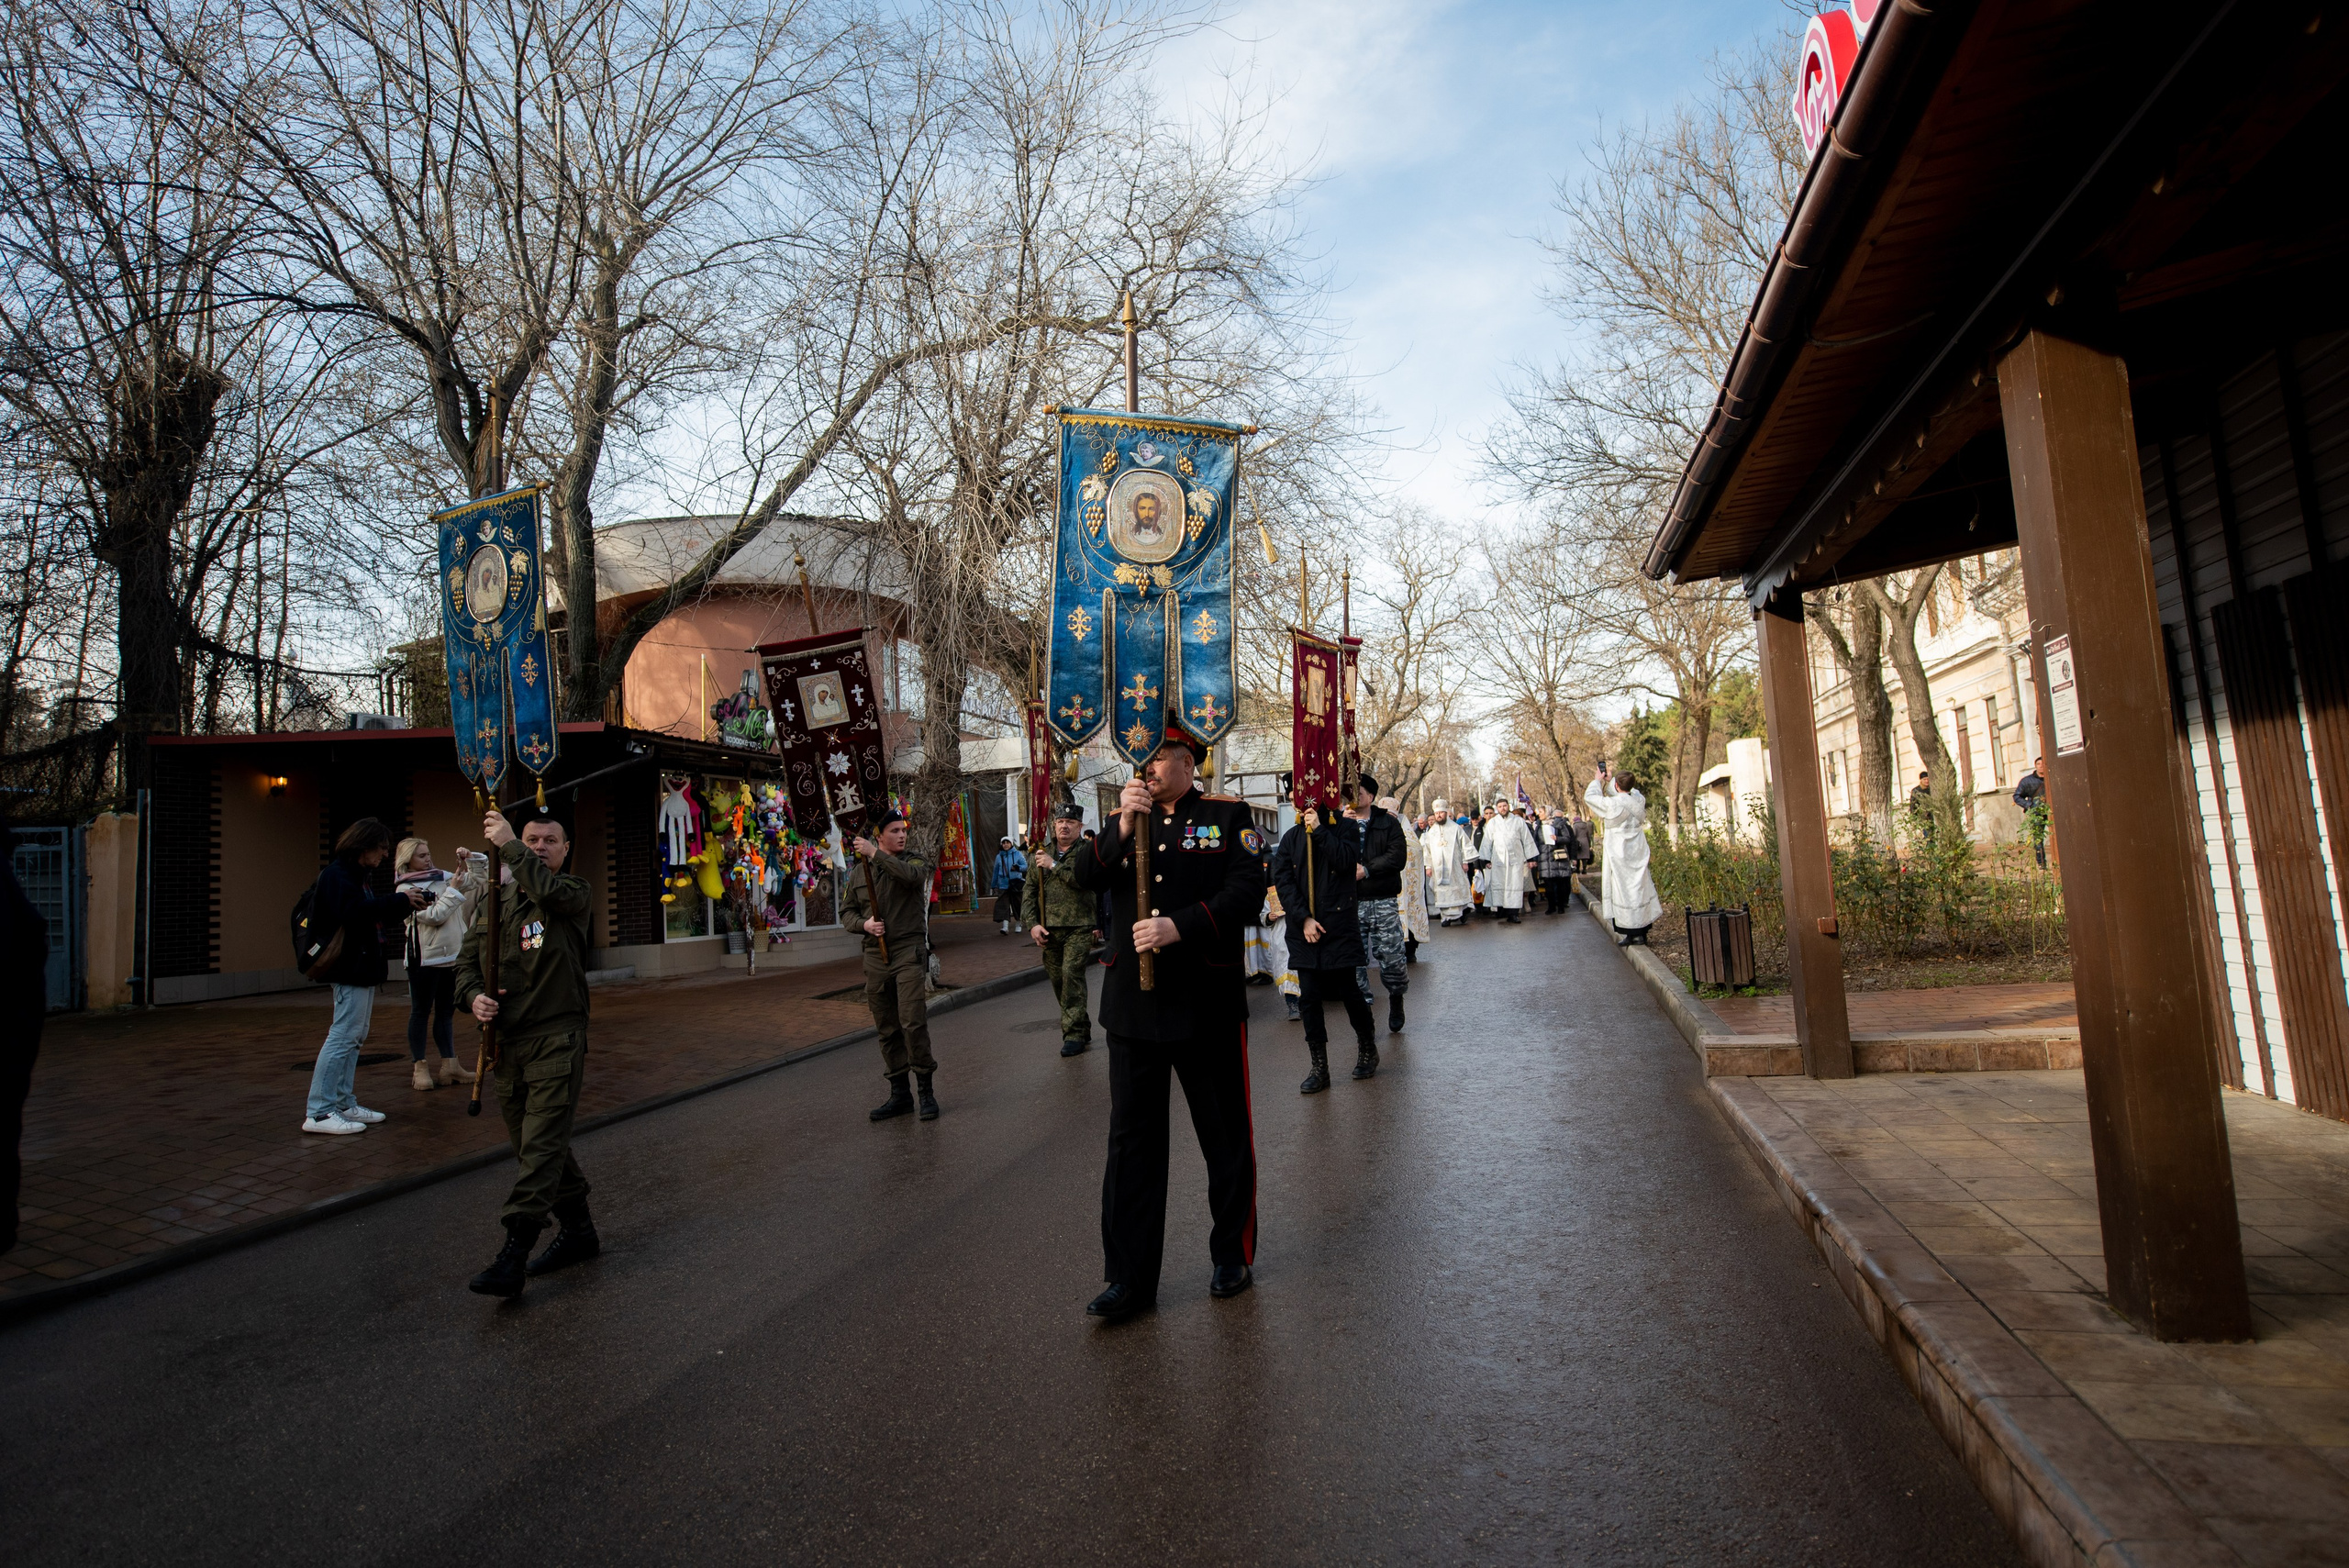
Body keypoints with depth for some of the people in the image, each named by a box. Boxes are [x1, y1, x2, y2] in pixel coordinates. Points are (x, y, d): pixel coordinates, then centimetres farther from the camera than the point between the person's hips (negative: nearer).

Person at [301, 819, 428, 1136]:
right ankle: (319, 1112, -6)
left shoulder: (354, 874, 18)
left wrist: (406, 904, 6)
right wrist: (400, 901, -23)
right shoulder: (339, 874, -14)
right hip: (351, 969, -11)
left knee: (354, 1038, 13)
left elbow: (371, 913, 20)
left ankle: (344, 1104, 20)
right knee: (343, 1036, -10)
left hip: (362, 967, 11)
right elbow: (355, 913, -28)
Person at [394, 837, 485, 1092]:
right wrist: (454, 888, -10)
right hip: (425, 958, -6)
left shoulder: (443, 877, 9)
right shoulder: (405, 889, -7)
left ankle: (450, 1065, 16)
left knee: (446, 1012, 11)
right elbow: (434, 916, -16)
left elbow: (479, 879, 17)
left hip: (452, 955, 6)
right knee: (421, 1012, 4)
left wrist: (471, 860, 1)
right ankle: (419, 1068, 11)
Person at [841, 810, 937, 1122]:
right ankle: (899, 1093, 17)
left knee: (913, 1022, -12)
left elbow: (911, 875, -21)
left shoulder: (913, 862, 4)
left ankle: (926, 1090, -2)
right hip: (875, 955, 4)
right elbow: (846, 911, 16)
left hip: (909, 951, -4)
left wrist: (874, 854, -21)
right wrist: (864, 924, -4)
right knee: (887, 1029, 8)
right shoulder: (858, 873, 14)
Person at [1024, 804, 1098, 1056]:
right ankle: (1082, 1029, 22)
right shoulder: (1042, 854, 14)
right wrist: (1032, 923, -1)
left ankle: (1074, 1033, -8)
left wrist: (1055, 865, -15)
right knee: (1057, 979, 8)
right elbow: (1030, 891, 11)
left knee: (1072, 974, -15)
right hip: (1048, 929, 5)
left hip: (1079, 928, -5)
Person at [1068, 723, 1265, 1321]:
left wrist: (1179, 926, -20)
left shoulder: (1228, 816, 0)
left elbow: (1247, 891, -11)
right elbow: (1086, 878, -3)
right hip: (1133, 1004, 3)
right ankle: (1130, 1278, 18)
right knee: (1131, 1140, 8)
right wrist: (1122, 828, -18)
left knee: (1225, 1136, 11)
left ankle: (1232, 1255, 31)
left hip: (1208, 1004, -3)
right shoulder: (1123, 820, 11)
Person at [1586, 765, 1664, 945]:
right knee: (1639, 888, 12)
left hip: (1620, 855, -6)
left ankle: (1631, 933, 2)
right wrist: (1609, 780, 21)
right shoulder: (1639, 800, -3)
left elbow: (1589, 796, -7)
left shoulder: (1612, 804, -20)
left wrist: (1598, 780, 7)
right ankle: (1642, 932, 18)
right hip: (1638, 854, 6)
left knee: (1624, 890, 0)